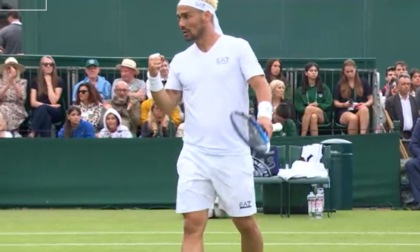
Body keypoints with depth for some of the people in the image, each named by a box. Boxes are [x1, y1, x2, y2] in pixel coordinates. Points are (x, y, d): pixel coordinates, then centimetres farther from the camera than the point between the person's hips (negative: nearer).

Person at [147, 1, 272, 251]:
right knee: (193, 226, -7)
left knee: (246, 224, 7)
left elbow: (261, 85, -8)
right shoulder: (181, 60, 10)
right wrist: (154, 77, -7)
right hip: (194, 155, 3)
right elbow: (168, 106, 9)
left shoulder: (237, 47, -1)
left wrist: (265, 113, -27)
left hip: (233, 155, -3)